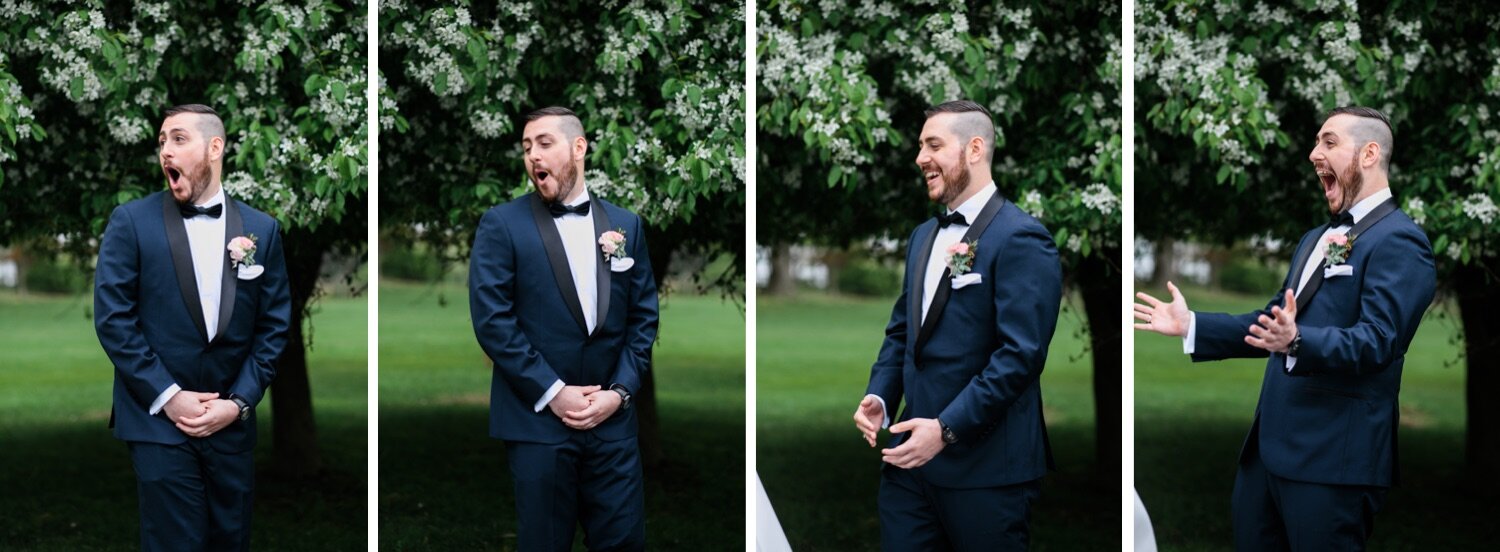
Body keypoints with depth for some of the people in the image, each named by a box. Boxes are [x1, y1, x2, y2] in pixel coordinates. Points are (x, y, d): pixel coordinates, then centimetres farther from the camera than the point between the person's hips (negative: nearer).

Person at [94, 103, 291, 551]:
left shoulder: (261, 229, 5)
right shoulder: (131, 222, -2)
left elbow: (274, 325, 5)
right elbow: (113, 318, -6)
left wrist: (239, 402, -5)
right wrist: (168, 397, -11)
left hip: (233, 424, 3)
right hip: (160, 422, -2)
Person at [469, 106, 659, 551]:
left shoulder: (626, 224, 9)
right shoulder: (502, 225, -1)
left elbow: (644, 317, 9)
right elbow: (492, 319, -8)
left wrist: (619, 392, -4)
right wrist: (552, 393, -12)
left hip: (612, 419, 3)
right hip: (537, 420, -3)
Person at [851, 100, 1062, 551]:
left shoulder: (1020, 238, -11)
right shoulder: (924, 236, 18)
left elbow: (1020, 353, -19)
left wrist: (946, 429, -22)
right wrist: (878, 397, 3)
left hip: (986, 471, -7)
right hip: (912, 456, 8)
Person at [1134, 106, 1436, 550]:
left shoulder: (1398, 240, -10)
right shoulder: (1316, 238, 21)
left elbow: (1376, 340, -22)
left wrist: (1296, 342, -39)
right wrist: (1191, 325, 15)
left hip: (1332, 458, -9)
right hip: (1269, 447, 9)